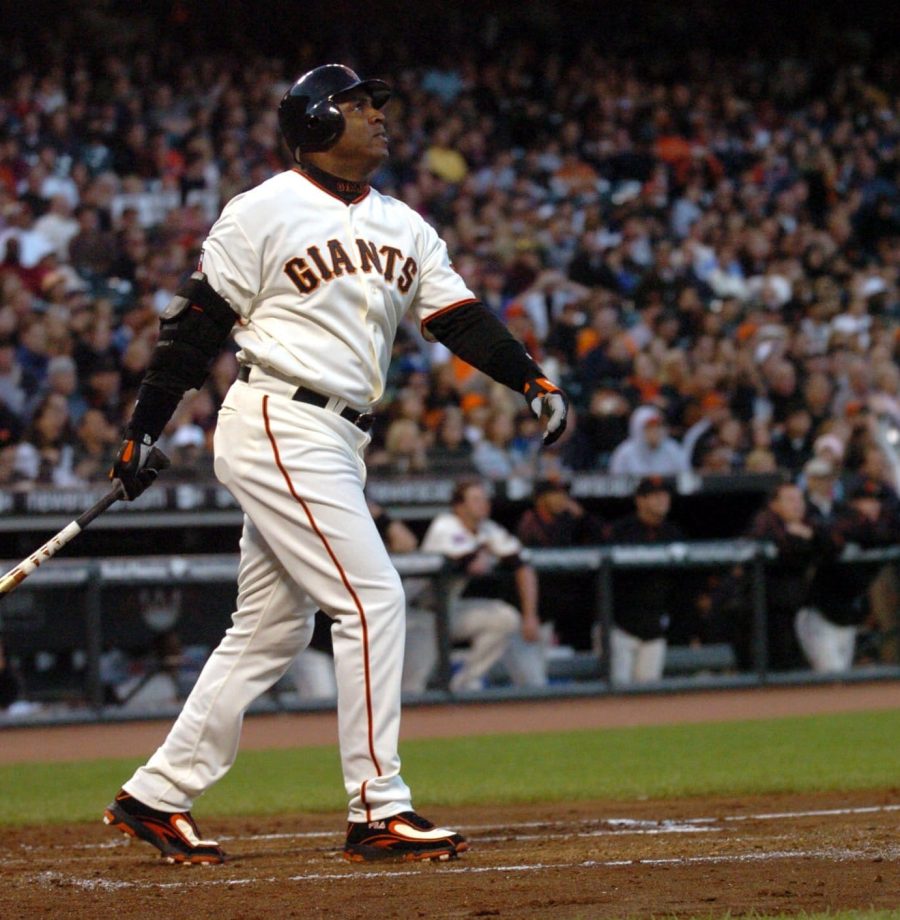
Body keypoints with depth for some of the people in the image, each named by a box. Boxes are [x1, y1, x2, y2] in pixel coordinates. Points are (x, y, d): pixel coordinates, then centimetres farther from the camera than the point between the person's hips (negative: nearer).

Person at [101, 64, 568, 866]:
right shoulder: (266, 211, -6)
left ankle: (156, 797, 17)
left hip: (336, 443, 9)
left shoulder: (403, 226, 15)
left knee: (272, 631, 11)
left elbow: (458, 317, 8)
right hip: (278, 428, -9)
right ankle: (379, 811, -10)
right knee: (372, 598, -13)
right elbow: (196, 323, -4)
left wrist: (532, 381, -8)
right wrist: (143, 430, -5)